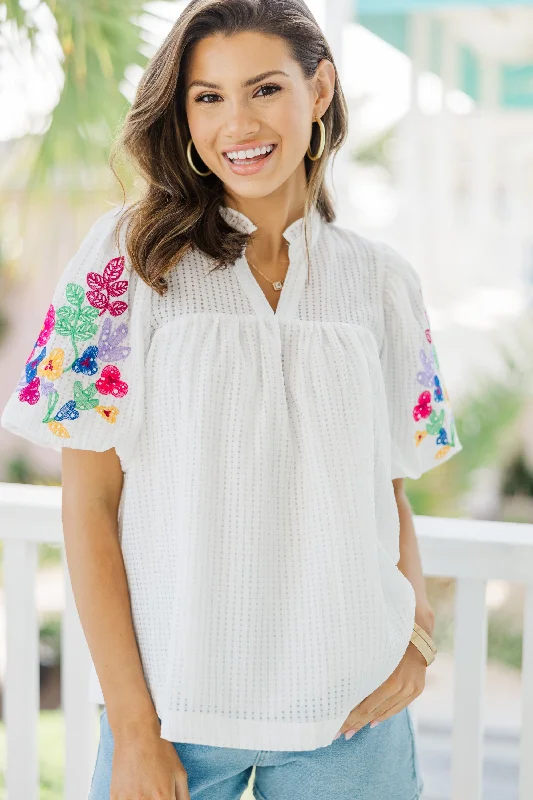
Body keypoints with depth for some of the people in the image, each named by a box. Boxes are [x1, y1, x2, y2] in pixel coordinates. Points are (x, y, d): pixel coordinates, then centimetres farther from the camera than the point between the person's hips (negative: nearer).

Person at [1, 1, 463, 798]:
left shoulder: (383, 281, 4)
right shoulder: (130, 255, -5)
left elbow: (389, 487, 12)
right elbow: (89, 502, -6)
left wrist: (418, 621, -6)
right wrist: (133, 729, -10)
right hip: (174, 700, -2)